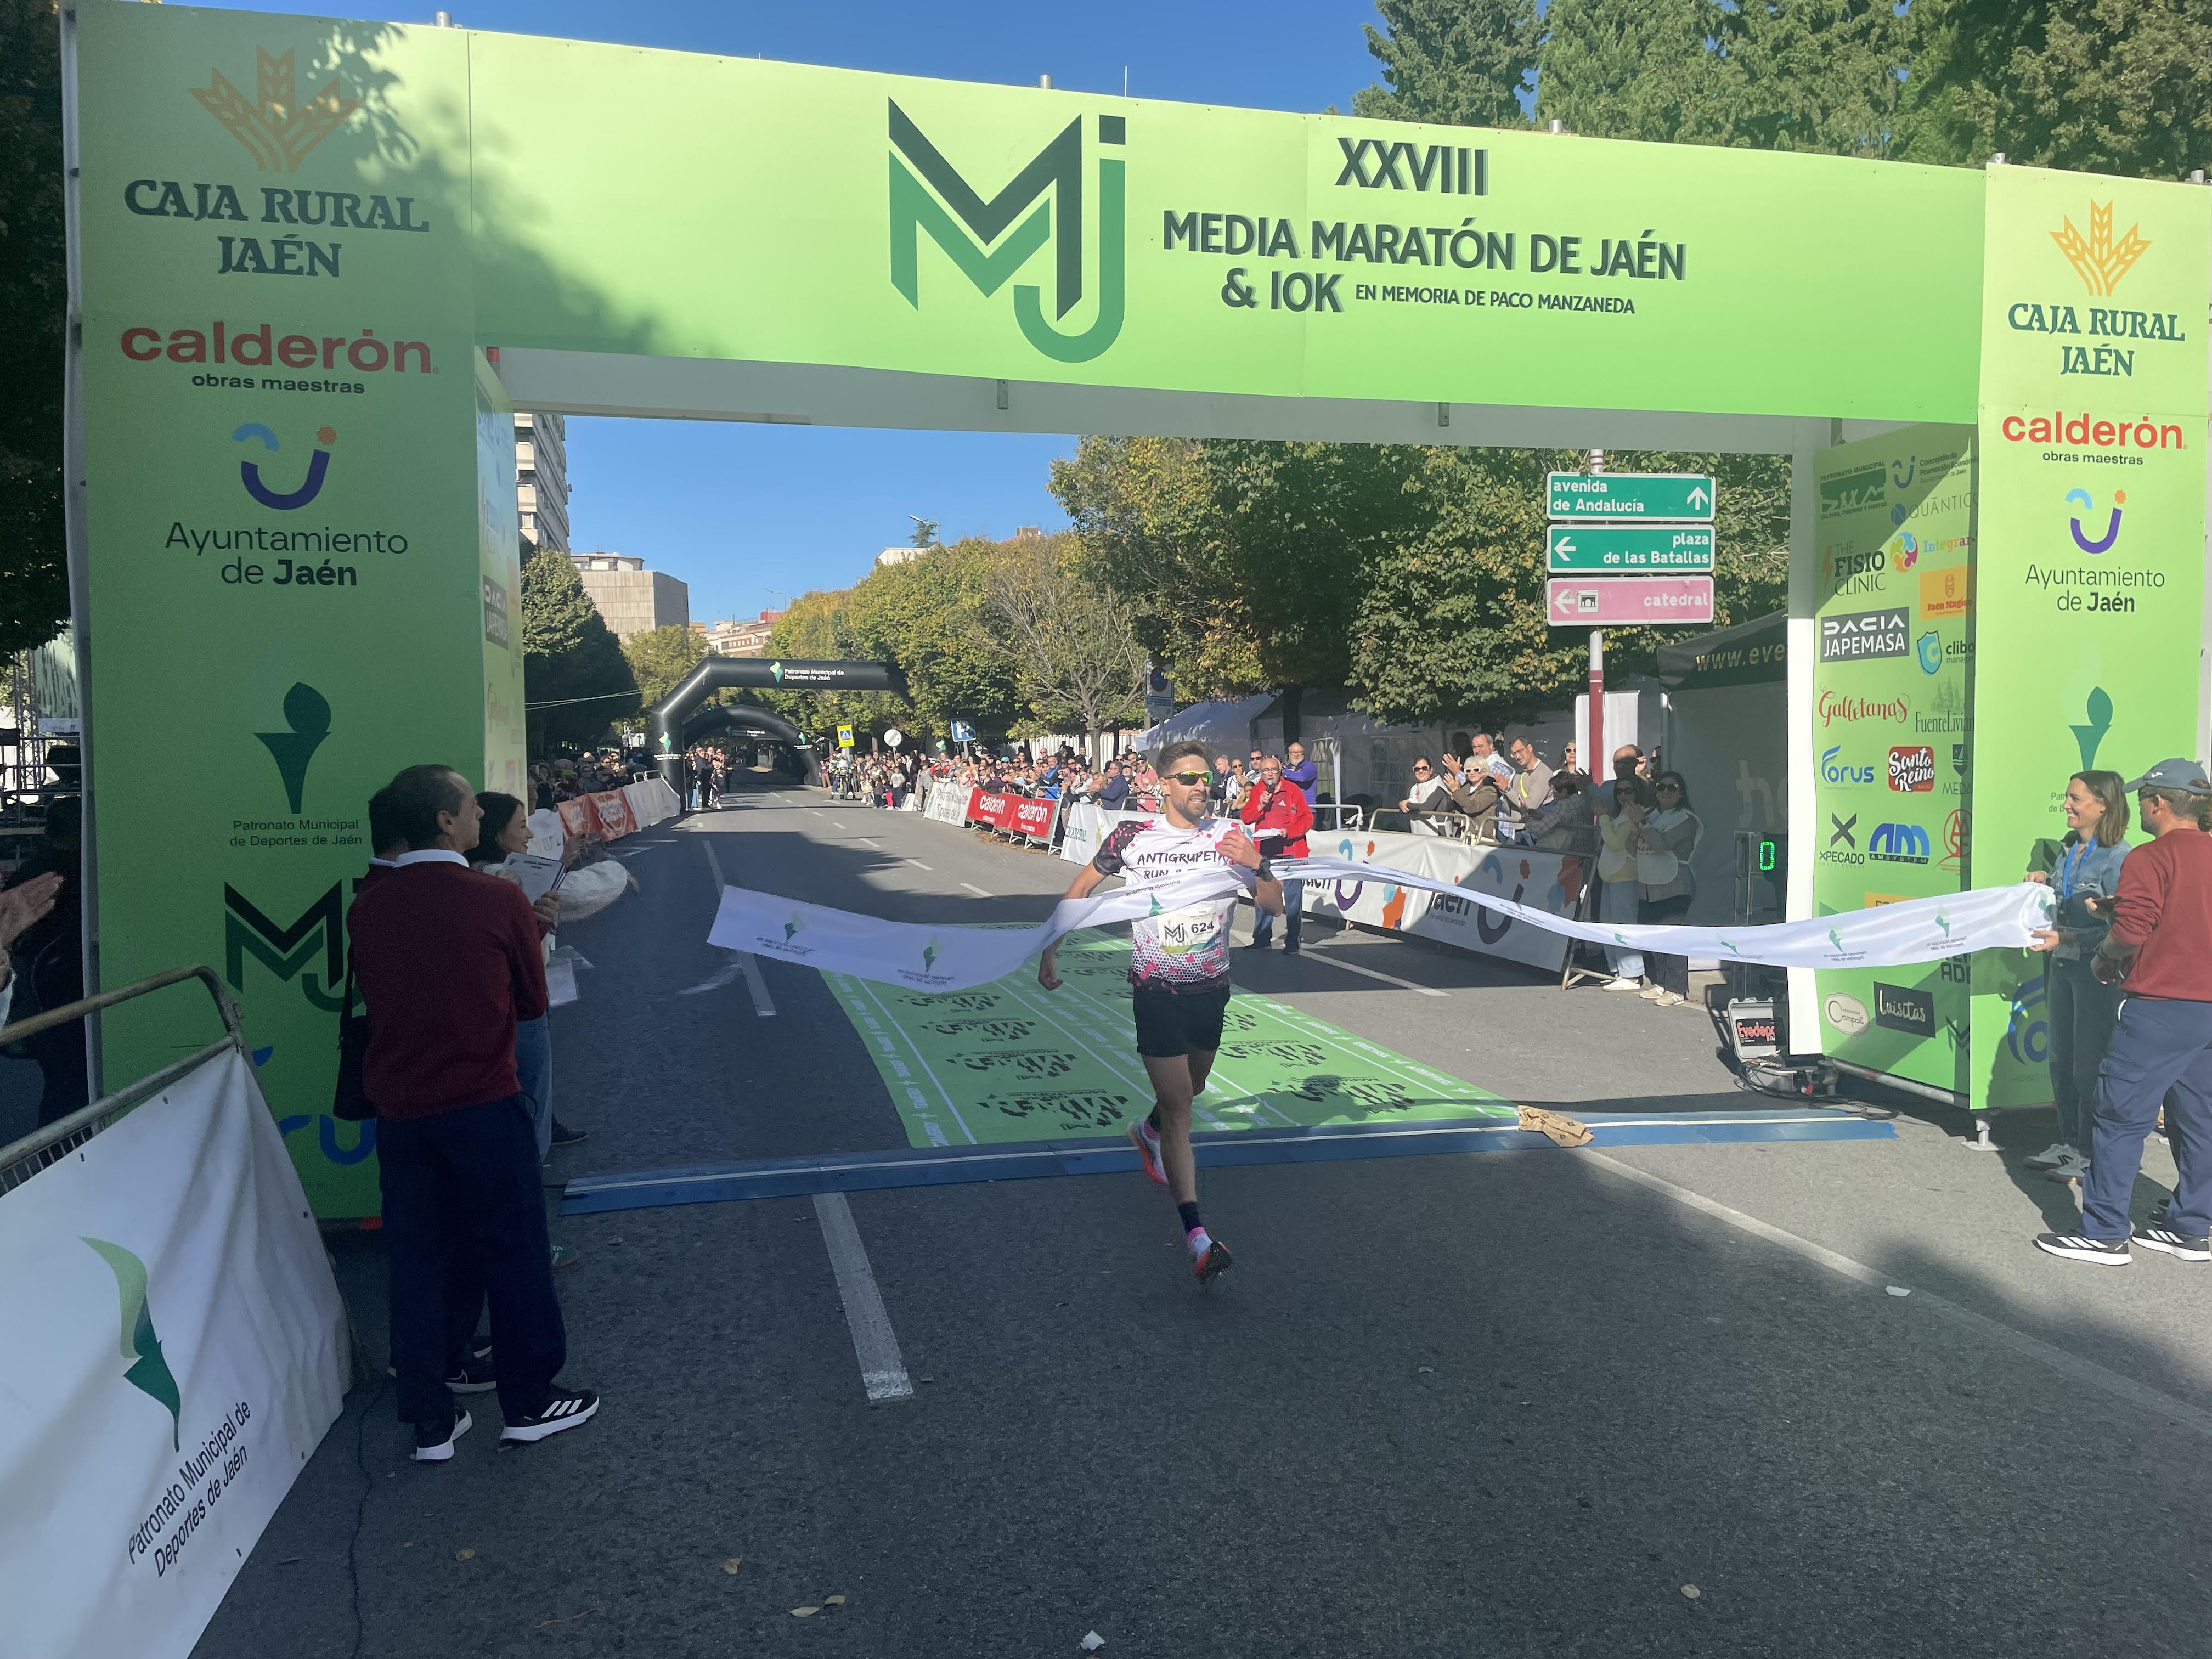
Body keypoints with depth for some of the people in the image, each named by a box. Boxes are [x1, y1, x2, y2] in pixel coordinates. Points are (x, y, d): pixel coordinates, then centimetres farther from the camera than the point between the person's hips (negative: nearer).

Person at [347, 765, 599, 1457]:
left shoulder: (366, 909, -3)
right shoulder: (499, 900, -13)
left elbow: (372, 997, 12)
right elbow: (533, 1001, -1)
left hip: (398, 1108, 4)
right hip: (484, 1106, -4)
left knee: (418, 1258, 12)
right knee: (514, 1250, 10)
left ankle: (431, 1419, 21)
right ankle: (529, 1401, 21)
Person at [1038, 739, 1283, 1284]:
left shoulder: (1233, 836, -3)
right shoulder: (1132, 837, -8)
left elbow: (1275, 906, -4)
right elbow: (1083, 884, 6)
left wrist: (1255, 866, -24)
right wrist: (1051, 948, 2)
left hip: (1211, 989, 4)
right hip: (1157, 990, -4)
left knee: (1189, 1091, 23)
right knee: (1178, 1106, -11)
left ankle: (1147, 1134, 57)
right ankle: (1196, 1236, -13)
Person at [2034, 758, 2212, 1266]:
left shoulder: (2149, 859, -14)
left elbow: (2130, 934, -19)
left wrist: (2103, 961, 0)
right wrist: (2118, 905, 15)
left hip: (2159, 1009, -8)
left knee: (2121, 1119, -2)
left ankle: (2104, 1234, 2)